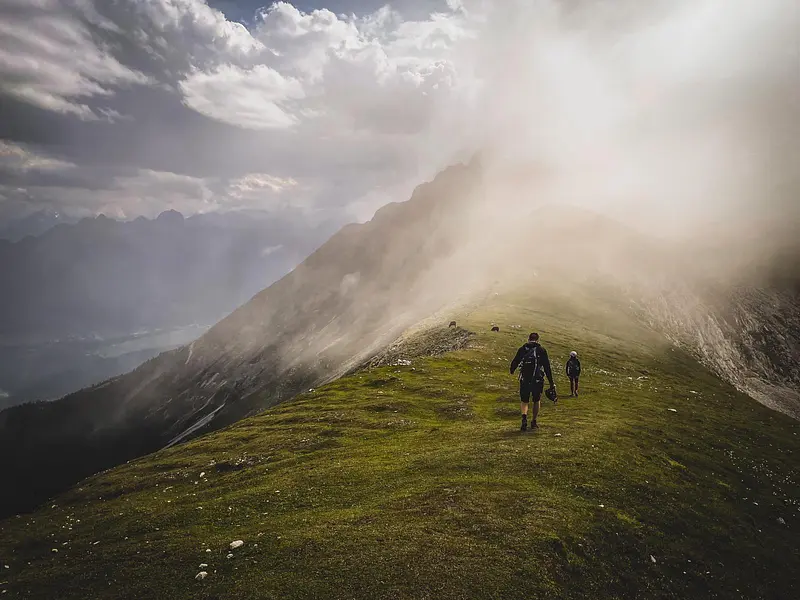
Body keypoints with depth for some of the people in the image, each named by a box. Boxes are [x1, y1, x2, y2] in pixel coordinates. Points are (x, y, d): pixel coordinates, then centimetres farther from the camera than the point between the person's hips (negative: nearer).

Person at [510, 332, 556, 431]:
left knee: (524, 401, 11)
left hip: (524, 379, 0)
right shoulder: (542, 350, 2)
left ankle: (524, 417, -15)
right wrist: (551, 384, 2)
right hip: (538, 380, 0)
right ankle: (533, 422, 21)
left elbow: (514, 362, 10)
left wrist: (512, 371, 32)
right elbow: (547, 368, -1)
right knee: (537, 401, 18)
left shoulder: (522, 349, 5)